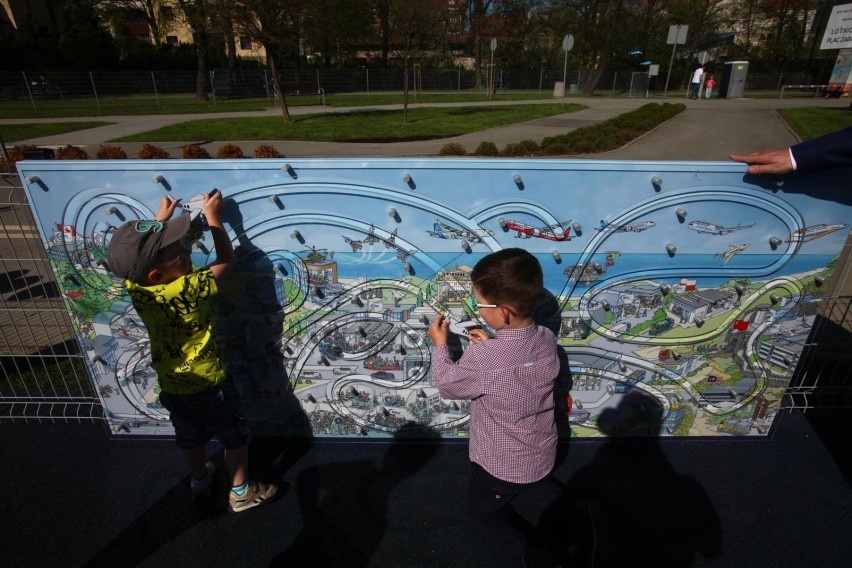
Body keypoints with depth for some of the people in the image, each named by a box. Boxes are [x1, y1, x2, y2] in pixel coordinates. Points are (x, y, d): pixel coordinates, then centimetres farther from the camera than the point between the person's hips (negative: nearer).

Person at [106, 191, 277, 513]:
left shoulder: (134, 285, -14)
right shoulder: (188, 289, -32)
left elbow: (137, 252, 10)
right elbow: (226, 259, -17)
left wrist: (160, 218, 16)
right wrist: (213, 216, -8)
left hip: (171, 385, 6)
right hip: (208, 382, -6)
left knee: (191, 437, 29)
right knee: (235, 437, 16)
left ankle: (199, 481, 52)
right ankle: (241, 492, 33)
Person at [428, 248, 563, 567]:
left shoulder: (480, 358, -33)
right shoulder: (547, 340, -15)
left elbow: (448, 385, -13)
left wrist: (440, 345, -1)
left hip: (498, 463, -5)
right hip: (542, 456, 6)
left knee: (481, 510, 23)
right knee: (534, 493, 35)